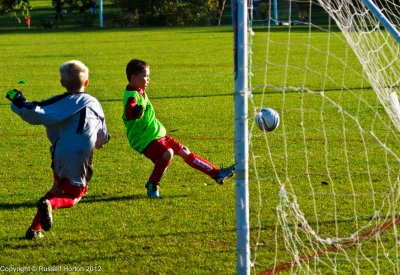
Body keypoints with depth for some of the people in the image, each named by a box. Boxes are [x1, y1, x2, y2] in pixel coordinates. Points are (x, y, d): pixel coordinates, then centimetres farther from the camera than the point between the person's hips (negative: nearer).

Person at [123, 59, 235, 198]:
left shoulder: (139, 91, 12)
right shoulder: (132, 96, -21)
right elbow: (129, 114, -43)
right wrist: (136, 112, -63)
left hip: (156, 135, 10)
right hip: (145, 140, -10)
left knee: (184, 151, 10)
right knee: (167, 153, -31)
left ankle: (216, 174, 17)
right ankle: (152, 185, -16)